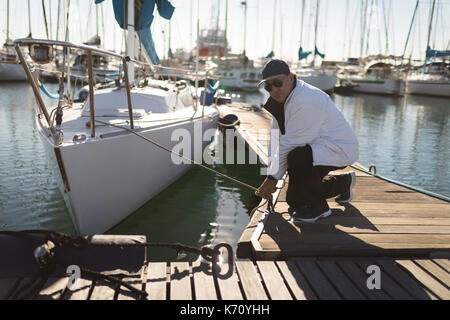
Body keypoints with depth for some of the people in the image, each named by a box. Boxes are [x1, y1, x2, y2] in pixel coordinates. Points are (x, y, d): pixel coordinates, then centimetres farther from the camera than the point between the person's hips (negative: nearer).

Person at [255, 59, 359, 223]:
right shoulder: (281, 97, 3)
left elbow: (289, 144, -26)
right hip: (317, 147, 10)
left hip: (339, 149, -10)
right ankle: (342, 183, 37)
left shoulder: (305, 102, -29)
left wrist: (273, 178, -16)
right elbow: (277, 139, 2)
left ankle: (317, 205, -12)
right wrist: (271, 176, -3)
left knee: (297, 158, -38)